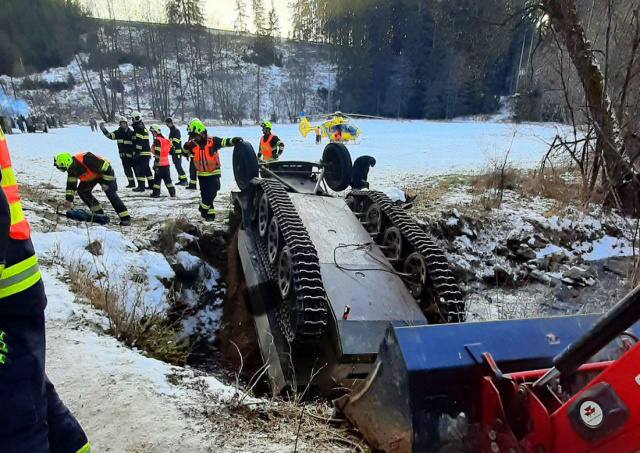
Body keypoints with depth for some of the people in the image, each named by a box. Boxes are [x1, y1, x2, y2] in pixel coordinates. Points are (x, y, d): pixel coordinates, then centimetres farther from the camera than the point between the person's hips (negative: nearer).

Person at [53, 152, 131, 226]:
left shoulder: (86, 159, -38)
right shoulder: (71, 169, -13)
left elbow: (106, 166, -32)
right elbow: (71, 185, -3)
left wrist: (106, 182, -29)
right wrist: (69, 199, -8)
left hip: (105, 173, -8)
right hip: (91, 177, 8)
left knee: (111, 194, -21)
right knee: (81, 190, -3)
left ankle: (126, 218, -21)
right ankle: (98, 212, 6)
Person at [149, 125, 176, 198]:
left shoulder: (157, 140, -14)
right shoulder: (166, 140, 10)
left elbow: (157, 154, -19)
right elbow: (171, 150, 16)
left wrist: (156, 165, -19)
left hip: (160, 164, -7)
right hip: (166, 164, 7)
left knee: (157, 179, 2)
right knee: (167, 179, 13)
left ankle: (156, 193, 6)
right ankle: (172, 193, 11)